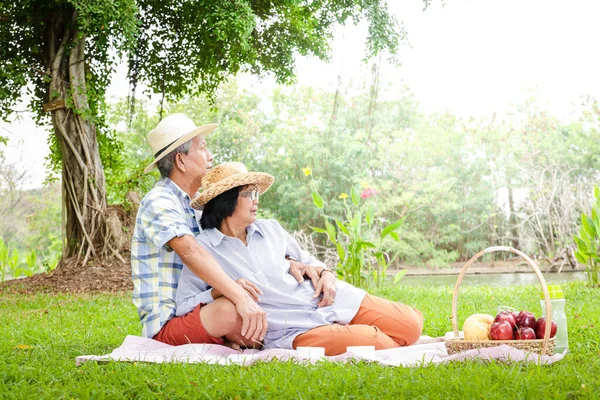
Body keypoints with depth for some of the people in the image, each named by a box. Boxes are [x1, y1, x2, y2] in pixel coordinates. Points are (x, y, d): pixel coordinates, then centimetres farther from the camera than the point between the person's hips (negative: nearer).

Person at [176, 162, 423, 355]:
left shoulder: (270, 229, 13)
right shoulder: (203, 248, -2)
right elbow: (184, 305, -5)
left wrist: (325, 274, 2)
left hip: (328, 298, 6)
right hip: (293, 331, -6)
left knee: (410, 324, -7)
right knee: (372, 343, -27)